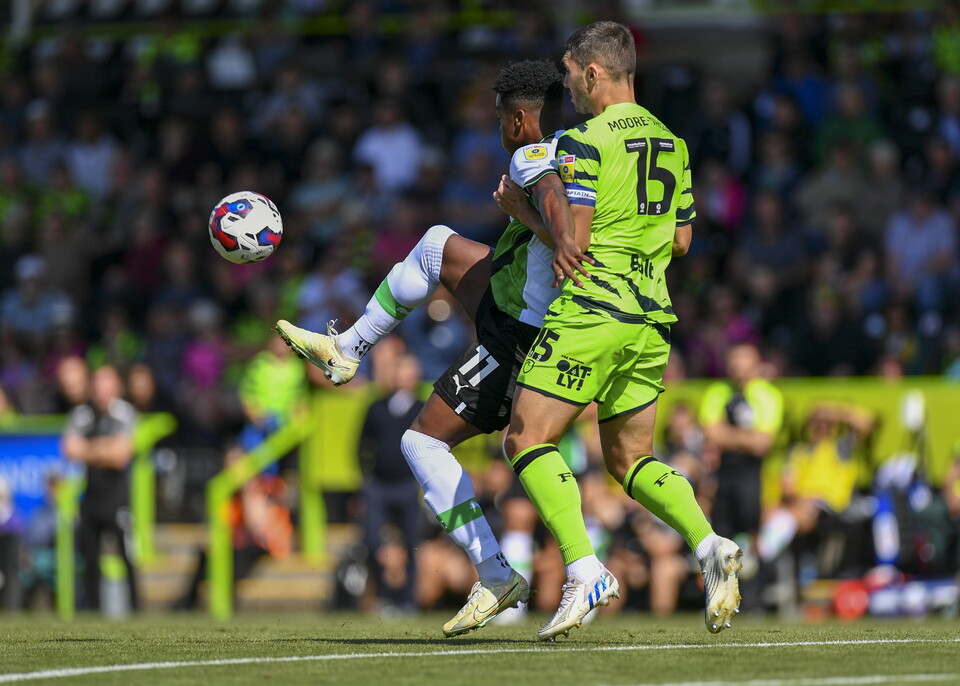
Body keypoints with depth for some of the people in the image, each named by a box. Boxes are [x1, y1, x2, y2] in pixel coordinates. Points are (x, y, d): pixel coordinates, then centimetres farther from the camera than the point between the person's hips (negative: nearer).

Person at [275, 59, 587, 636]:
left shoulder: (533, 156, -18)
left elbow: (551, 191, -42)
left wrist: (561, 238, -64)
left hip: (519, 340, -9)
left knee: (423, 443, 2)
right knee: (438, 246, 24)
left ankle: (497, 577, -3)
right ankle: (346, 350, 36)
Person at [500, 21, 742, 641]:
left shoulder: (586, 141, -10)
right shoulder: (669, 142, 15)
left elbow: (571, 238, -14)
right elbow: (681, 240, 18)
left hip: (592, 309, -8)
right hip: (652, 318, 8)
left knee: (527, 438, -4)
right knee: (630, 457, 15)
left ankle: (584, 571, -17)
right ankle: (710, 547, -8)